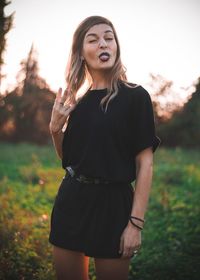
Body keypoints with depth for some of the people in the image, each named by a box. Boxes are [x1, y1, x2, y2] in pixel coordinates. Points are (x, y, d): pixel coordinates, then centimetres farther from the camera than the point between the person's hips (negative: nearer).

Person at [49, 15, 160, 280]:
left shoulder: (135, 96, -7)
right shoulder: (76, 100, 7)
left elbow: (145, 163, -10)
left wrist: (136, 223, -16)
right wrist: (55, 128, -4)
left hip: (113, 202, -4)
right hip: (71, 199, 5)